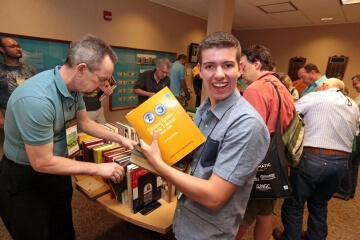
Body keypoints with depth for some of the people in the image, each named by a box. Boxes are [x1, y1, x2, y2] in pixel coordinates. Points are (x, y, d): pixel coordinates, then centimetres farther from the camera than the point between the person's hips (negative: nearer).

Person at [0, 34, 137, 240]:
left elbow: (85, 123, 5)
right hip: (23, 180, -7)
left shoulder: (74, 87, -10)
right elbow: (42, 163, -29)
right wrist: (98, 169, -23)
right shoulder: (36, 99, -36)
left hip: (56, 172, 7)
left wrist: (120, 139, -1)